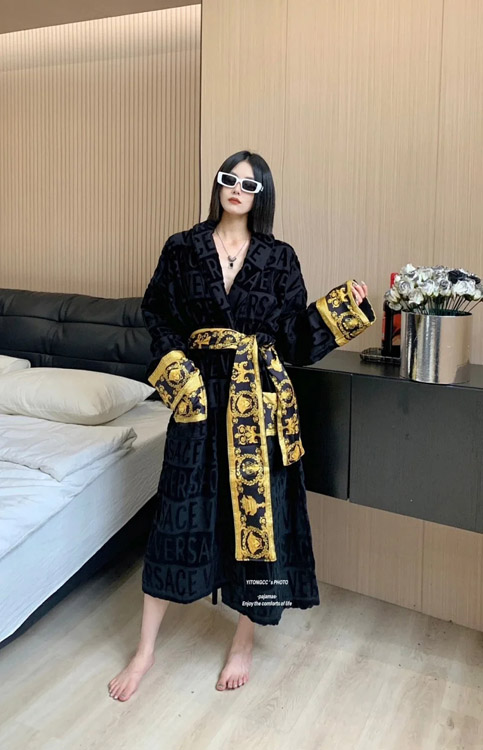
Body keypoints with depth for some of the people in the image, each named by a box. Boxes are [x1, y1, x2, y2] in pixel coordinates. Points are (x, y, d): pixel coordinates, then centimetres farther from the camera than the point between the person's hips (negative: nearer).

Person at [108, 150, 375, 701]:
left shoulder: (280, 258, 4)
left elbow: (296, 336, 3)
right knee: (179, 512, 3)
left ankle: (243, 645, 26)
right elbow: (155, 311, 10)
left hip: (260, 400, 0)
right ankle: (145, 650, 21)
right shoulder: (183, 248, 5)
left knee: (259, 511, 4)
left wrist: (342, 308, -9)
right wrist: (175, 362, -5)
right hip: (200, 396, 0)